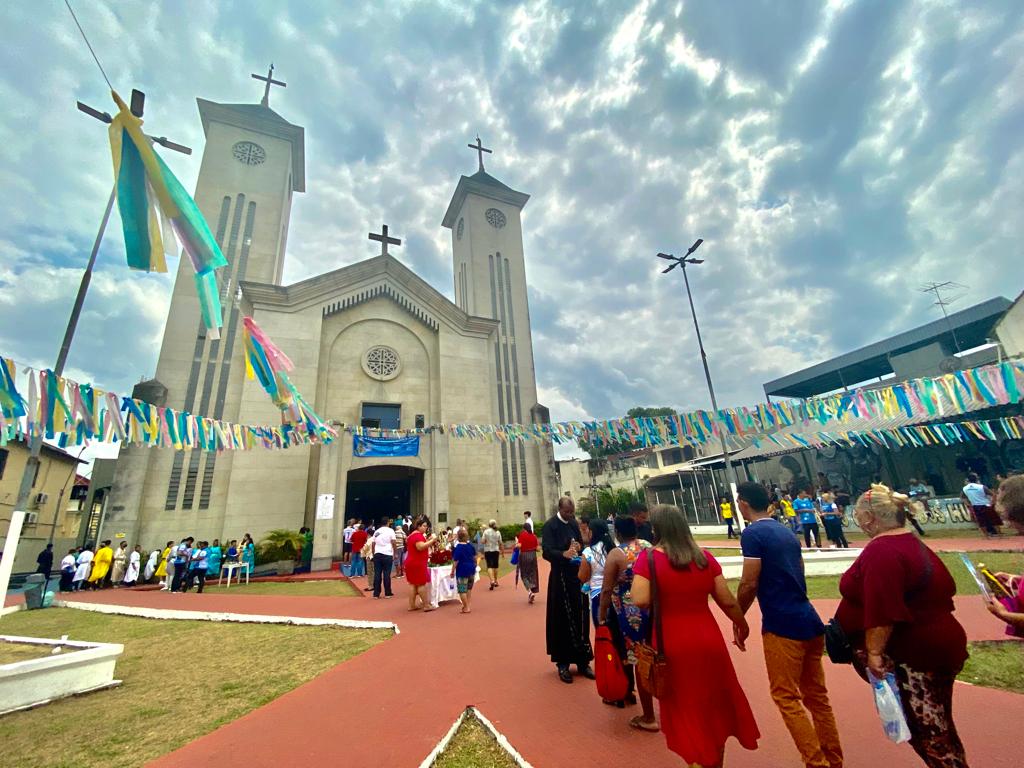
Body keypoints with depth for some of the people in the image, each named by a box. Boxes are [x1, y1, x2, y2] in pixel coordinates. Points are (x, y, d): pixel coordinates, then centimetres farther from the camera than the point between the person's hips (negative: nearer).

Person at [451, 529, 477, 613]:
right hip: (471, 569, 7)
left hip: (462, 571, -7)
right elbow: (475, 557, 12)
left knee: (462, 590, 3)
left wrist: (452, 571, -7)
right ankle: (467, 605, 24)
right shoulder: (471, 546, 2)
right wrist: (474, 566, 26)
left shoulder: (457, 548, -15)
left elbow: (455, 561, -16)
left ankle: (466, 607, 5)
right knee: (469, 588, 20)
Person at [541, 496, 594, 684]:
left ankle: (582, 661, 24)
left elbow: (581, 545, 15)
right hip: (560, 579, -5)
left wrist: (579, 548, -9)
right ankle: (563, 663, 19)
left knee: (580, 619, 11)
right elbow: (546, 551, -20)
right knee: (562, 621, 4)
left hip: (577, 576, 6)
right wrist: (564, 554, -38)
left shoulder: (574, 523, 9)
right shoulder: (550, 525, -11)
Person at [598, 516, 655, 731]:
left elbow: (607, 590, -12)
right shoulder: (649, 547, 1)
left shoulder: (616, 554, -14)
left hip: (632, 614, -6)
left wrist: (602, 617, -2)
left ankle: (649, 717, 23)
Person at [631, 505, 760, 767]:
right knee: (715, 705, 26)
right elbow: (728, 601, 1)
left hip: (673, 645, -4)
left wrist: (639, 572, -5)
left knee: (685, 709, 18)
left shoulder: (649, 558, -15)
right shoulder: (705, 557, -4)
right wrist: (742, 625, 21)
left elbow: (641, 601, -24)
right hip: (708, 640, 4)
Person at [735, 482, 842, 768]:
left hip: (783, 625, -8)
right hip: (809, 621, 9)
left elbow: (749, 584, -16)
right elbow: (797, 575, 17)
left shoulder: (752, 533, -15)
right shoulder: (786, 530, 11)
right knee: (817, 695, 18)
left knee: (786, 697, 4)